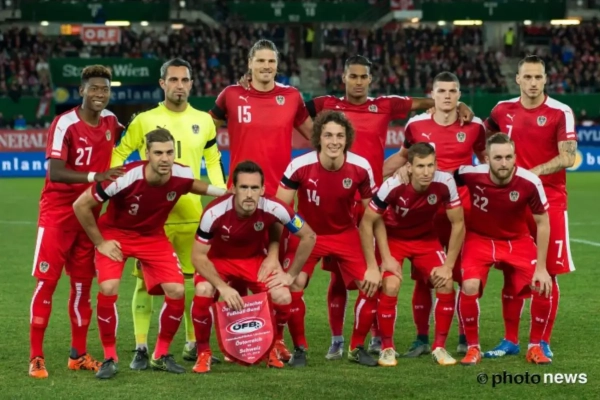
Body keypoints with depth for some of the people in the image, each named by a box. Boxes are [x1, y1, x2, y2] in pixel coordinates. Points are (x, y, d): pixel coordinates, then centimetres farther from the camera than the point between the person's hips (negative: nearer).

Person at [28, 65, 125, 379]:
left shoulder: (110, 121, 4)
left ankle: (78, 354, 18)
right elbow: (55, 172, -26)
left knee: (83, 282, 10)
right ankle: (36, 356, -4)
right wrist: (96, 176, -35)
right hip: (58, 211, -6)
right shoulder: (65, 124, -16)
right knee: (46, 280, -7)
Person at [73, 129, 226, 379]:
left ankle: (161, 355, 10)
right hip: (116, 234, -3)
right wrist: (99, 242, -15)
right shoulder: (125, 178, -33)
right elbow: (81, 206, -21)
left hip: (153, 236, 4)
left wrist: (227, 193, 1)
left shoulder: (181, 175, -20)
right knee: (108, 289, -24)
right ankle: (110, 358, -5)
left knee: (176, 290, -11)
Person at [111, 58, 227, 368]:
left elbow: (214, 161, 17)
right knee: (146, 279, -5)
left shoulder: (204, 121, 7)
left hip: (191, 213, 3)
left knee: (193, 278, 9)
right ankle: (141, 348, -2)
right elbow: (117, 155, 5)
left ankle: (193, 343, 21)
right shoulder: (144, 120, -2)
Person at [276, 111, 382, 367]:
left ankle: (357, 347, 11)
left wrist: (374, 265, -9)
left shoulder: (360, 168, -18)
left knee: (371, 285, -12)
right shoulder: (300, 166, -24)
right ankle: (299, 348, 1)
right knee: (292, 286, -22)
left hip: (346, 235, 2)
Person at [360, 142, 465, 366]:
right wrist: (373, 266, -22)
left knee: (446, 284, -15)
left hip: (426, 238, 2)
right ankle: (387, 348, -3)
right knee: (391, 286, -23)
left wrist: (448, 265, -15)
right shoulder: (393, 186, -32)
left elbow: (458, 224, -14)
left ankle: (440, 347, 2)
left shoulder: (444, 183, -28)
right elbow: (367, 223, -21)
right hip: (392, 238, -2)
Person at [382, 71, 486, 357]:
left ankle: (465, 339, 11)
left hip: (463, 212, -1)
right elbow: (403, 156, 20)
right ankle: (422, 339, 12)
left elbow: (486, 160, 18)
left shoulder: (474, 126, 1)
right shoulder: (416, 125, 2)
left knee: (465, 274, -1)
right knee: (423, 276, 2)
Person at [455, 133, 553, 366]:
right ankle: (473, 348, -2)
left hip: (518, 240, 1)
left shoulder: (529, 182, -26)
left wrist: (541, 267, -13)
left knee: (543, 287, -15)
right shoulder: (472, 175, -26)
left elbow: (542, 224, -13)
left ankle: (535, 347, 9)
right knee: (469, 287, -24)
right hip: (480, 238, -1)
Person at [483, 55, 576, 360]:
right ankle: (510, 340, 15)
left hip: (549, 201, -3)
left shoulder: (560, 113, -6)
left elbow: (568, 157, -12)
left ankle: (543, 342, 7)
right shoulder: (503, 110, 5)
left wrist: (534, 172, -22)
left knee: (548, 272, -2)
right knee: (512, 272, 6)